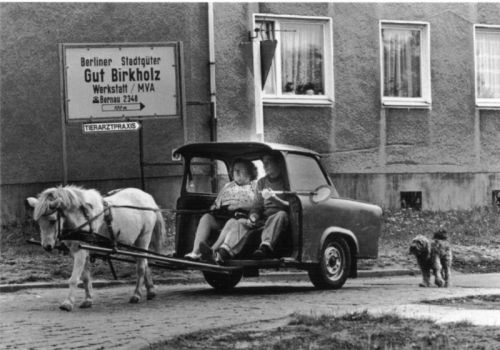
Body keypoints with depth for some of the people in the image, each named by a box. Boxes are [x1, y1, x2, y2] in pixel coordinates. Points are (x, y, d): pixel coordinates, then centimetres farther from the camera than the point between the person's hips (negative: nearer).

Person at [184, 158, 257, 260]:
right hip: (221, 216, 5)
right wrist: (214, 207, 5)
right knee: (206, 217, -24)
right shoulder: (227, 186, 30)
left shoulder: (254, 186, 14)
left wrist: (239, 205, -12)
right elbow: (217, 203, 29)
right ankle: (195, 251, -37)